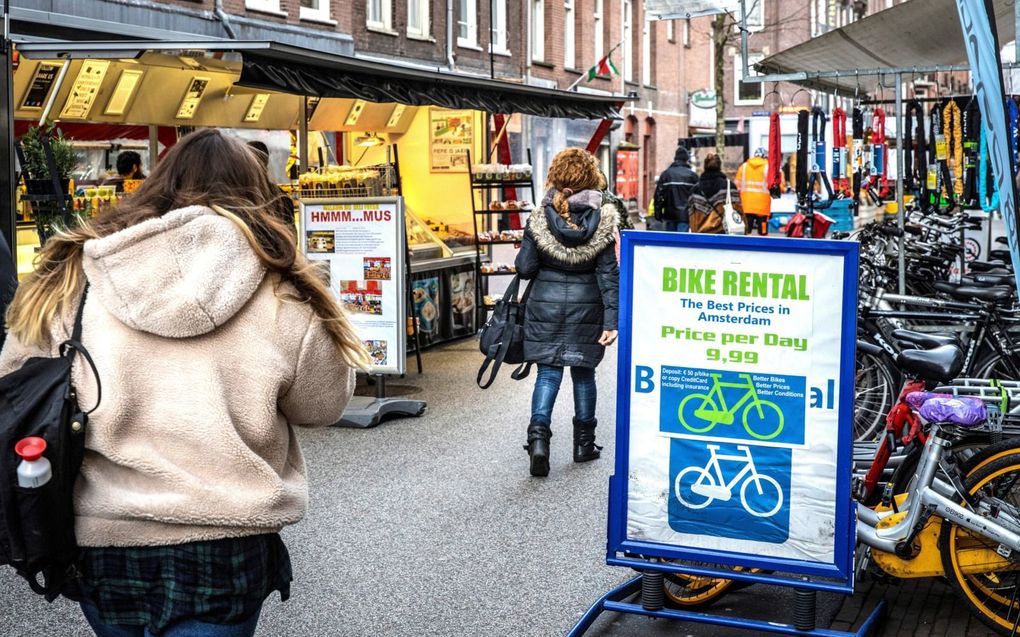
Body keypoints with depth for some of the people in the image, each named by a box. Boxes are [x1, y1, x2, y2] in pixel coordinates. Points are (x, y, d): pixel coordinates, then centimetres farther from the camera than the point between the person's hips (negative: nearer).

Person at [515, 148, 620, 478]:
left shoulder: (539, 219, -8)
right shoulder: (603, 220, -8)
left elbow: (525, 268, -7)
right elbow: (608, 274, -9)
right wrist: (611, 320, -8)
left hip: (546, 305, 0)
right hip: (585, 307, 0)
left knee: (548, 372, 6)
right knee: (583, 373, 13)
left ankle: (538, 435, -12)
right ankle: (584, 443, 23)